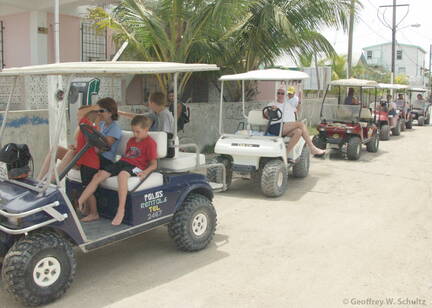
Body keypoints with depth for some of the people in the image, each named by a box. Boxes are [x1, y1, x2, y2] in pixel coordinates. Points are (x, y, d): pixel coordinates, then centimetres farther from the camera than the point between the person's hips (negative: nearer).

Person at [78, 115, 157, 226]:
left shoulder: (150, 142, 0)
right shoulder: (131, 140, 25)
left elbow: (154, 164, -4)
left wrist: (145, 172, -21)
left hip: (136, 166, -7)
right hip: (123, 162, 8)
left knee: (122, 174, -41)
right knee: (98, 175, -12)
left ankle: (121, 211, -40)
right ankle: (78, 203, -14)